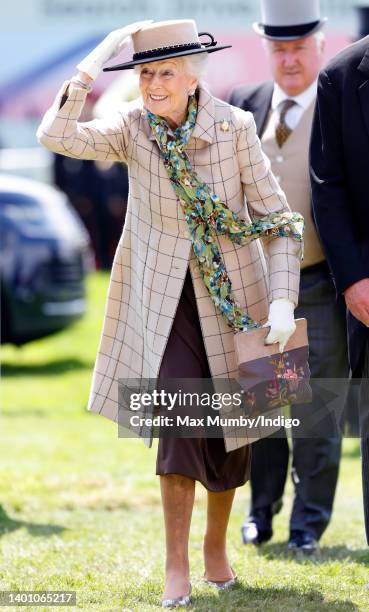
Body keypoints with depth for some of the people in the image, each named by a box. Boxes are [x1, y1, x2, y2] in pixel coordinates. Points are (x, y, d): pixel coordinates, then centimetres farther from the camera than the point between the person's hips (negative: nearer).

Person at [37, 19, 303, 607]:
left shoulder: (235, 127, -11)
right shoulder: (133, 127, -7)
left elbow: (278, 220, -8)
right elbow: (57, 136, -21)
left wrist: (282, 300, -16)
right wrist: (90, 70, -28)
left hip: (233, 295, 1)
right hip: (165, 300, -1)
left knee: (231, 431, 9)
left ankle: (216, 546, 33)